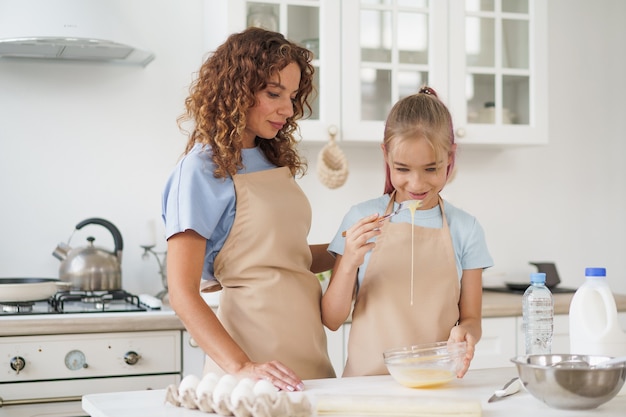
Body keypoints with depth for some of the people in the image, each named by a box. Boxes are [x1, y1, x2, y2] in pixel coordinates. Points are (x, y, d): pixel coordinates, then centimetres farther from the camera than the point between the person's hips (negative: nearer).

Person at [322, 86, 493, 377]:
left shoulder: (465, 229, 4)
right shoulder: (361, 218, 2)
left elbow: (470, 318, 9)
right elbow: (332, 320, 3)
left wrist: (465, 333, -14)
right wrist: (349, 263, -14)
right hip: (366, 380, -2)